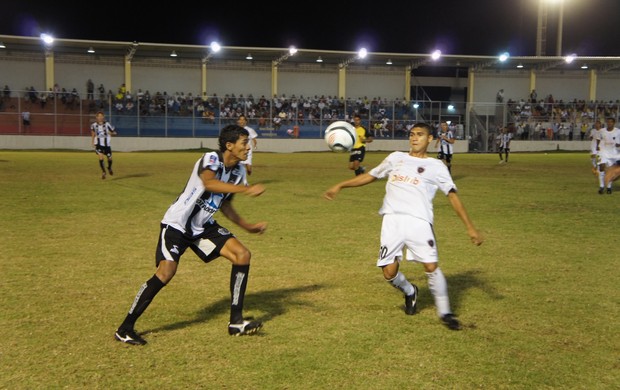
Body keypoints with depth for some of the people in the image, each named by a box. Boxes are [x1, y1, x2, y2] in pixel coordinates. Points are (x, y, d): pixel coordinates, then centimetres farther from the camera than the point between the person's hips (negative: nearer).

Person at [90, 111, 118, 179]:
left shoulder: (107, 124, -8)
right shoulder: (93, 125, -1)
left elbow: (114, 132, 1)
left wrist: (111, 133, -21)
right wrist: (93, 143, 10)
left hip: (107, 144, 0)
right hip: (98, 144, 0)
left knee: (109, 158, 9)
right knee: (100, 157, -18)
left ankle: (109, 168, 41)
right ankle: (103, 172, -4)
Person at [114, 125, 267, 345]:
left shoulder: (239, 171, 4)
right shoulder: (210, 159, -20)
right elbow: (209, 183, -45)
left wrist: (247, 227, 16)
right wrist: (246, 189, -50)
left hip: (203, 226, 8)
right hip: (177, 223, -8)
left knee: (242, 255, -6)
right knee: (166, 272, -21)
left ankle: (236, 322, -1)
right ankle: (125, 329, -6)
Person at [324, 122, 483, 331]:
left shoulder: (436, 166, 12)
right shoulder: (396, 157, 20)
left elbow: (452, 196, 8)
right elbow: (371, 176, 26)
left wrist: (470, 227, 1)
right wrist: (340, 185, 22)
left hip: (419, 221, -2)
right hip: (392, 220, 2)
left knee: (431, 266, -13)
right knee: (389, 272, -3)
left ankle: (445, 312, 7)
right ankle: (409, 292, 31)